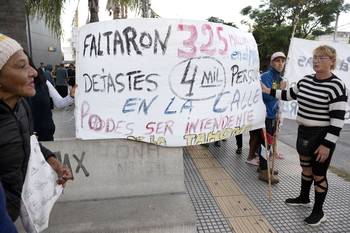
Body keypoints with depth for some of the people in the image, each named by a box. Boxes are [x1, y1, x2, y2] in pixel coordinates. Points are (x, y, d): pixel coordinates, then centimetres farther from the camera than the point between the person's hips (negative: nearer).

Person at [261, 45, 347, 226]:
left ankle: (318, 211, 25)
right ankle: (304, 197, 42)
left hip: (322, 137, -7)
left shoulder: (336, 86, -18)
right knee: (305, 167, 21)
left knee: (318, 174, 6)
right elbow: (288, 95, 19)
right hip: (303, 132, 7)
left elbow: (337, 120, -20)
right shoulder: (305, 80, 4)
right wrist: (268, 91, 14)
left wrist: (327, 145, -21)